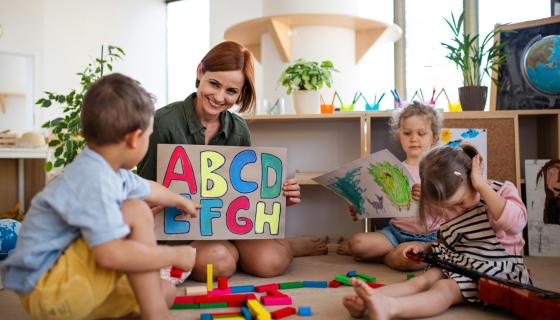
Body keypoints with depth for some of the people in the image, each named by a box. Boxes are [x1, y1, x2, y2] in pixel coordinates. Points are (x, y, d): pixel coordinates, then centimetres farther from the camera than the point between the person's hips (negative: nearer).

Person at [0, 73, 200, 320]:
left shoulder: (110, 170, 5)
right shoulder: (94, 181, -27)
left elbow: (148, 188, 28)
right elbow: (111, 254, -37)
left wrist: (181, 202, 45)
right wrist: (176, 255, -25)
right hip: (46, 290, -10)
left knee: (165, 291, 8)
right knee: (136, 213, -23)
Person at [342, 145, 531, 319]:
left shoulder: (502, 191, -9)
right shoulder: (456, 205, 11)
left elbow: (515, 223, -31)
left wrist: (482, 185, -25)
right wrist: (425, 247, 4)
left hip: (496, 272, -6)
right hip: (459, 266, 6)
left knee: (444, 289, -31)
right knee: (423, 280, -20)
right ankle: (367, 300, -42)